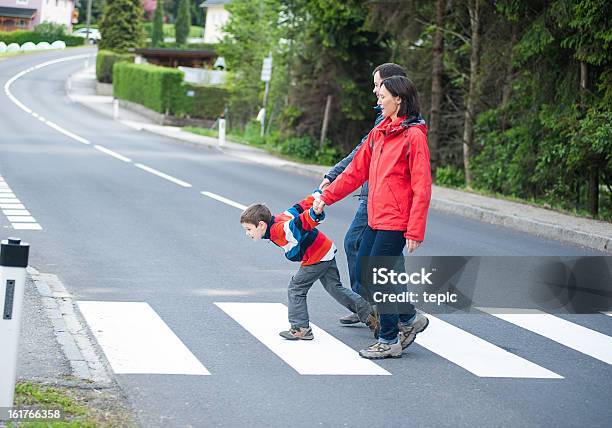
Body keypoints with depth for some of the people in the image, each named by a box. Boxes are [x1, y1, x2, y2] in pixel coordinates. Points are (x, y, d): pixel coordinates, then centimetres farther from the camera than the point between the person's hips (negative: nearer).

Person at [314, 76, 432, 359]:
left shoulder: (414, 136, -13)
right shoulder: (379, 132, 12)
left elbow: (422, 187, -16)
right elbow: (357, 170, 19)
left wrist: (415, 230, -19)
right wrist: (327, 196, 18)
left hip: (396, 222, -8)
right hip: (375, 219, 9)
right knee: (363, 272, 12)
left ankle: (389, 342, 11)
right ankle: (409, 319, 25)